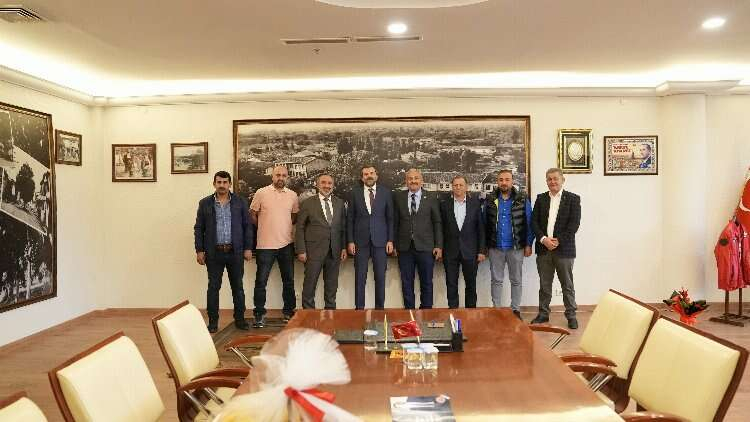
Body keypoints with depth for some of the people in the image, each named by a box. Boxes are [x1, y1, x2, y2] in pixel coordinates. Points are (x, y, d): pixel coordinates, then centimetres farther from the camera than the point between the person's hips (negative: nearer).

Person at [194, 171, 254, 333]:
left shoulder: (240, 202, 4)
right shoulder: (205, 203, 4)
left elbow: (248, 226, 4)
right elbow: (198, 228, 5)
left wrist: (248, 248, -1)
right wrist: (199, 250, -1)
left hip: (235, 252, 0)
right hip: (214, 252, 0)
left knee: (237, 287, 8)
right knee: (213, 287, 5)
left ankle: (240, 319, 19)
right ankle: (213, 321, 15)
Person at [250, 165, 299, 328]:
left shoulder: (292, 195, 5)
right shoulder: (261, 193, -4)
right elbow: (252, 214, 3)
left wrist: (285, 227, 6)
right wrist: (265, 227, 7)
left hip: (286, 244, 3)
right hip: (265, 245, -3)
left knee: (289, 280, 12)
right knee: (261, 281, 1)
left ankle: (288, 312, 26)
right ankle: (259, 314, 12)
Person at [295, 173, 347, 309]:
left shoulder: (340, 203, 9)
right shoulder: (307, 203, -1)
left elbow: (343, 227, 11)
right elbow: (300, 228, -1)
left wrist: (344, 247, 3)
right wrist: (301, 251, -7)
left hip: (334, 251, 3)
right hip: (314, 251, -3)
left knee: (332, 286, 11)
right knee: (309, 285, 2)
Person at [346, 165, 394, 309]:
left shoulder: (385, 192, 4)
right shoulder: (355, 192, 4)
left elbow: (390, 217, 5)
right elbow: (350, 218, 4)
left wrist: (390, 240, -1)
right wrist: (350, 241, -2)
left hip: (380, 240, 0)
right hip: (360, 241, 0)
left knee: (380, 276, 4)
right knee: (360, 277, 3)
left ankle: (380, 307, 16)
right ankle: (359, 308, 13)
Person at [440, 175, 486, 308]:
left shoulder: (475, 203, 3)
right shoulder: (445, 205, 3)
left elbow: (480, 228, 2)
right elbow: (441, 229, 4)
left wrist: (482, 250, -2)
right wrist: (440, 248, -1)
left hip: (470, 251, 0)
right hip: (450, 251, 0)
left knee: (471, 284, 9)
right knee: (451, 285, 5)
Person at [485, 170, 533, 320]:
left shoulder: (522, 199, -1)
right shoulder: (490, 200, 3)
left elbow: (529, 223, -1)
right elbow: (484, 223, 5)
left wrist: (528, 244, -5)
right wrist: (484, 245, 1)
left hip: (516, 247, -1)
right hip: (495, 247, 1)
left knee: (516, 280, 8)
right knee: (496, 280, 7)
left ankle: (516, 310, 19)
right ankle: (496, 309, 17)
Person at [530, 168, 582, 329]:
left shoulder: (573, 199, 1)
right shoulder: (541, 198, 10)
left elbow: (574, 224, -7)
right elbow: (534, 222, 4)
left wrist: (558, 240, -14)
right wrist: (543, 239, -10)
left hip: (564, 248, -3)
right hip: (543, 249, 3)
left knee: (567, 285, 6)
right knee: (544, 284, 10)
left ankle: (571, 315, 17)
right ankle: (543, 314, 21)